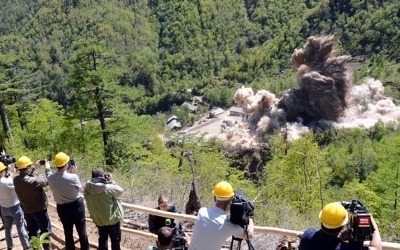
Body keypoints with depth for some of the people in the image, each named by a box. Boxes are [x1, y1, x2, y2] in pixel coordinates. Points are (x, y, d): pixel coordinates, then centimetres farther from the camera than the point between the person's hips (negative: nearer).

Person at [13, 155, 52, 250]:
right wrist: (48, 169, -6)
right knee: (45, 231, 13)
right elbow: (47, 180, -19)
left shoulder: (16, 179, -12)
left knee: (32, 232, 21)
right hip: (39, 210, -6)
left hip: (26, 210, 7)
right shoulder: (33, 180, -33)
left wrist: (34, 167, 7)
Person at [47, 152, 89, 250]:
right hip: (76, 206, -3)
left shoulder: (50, 178, -14)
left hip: (62, 208, 3)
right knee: (82, 232, 14)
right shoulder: (73, 177, -25)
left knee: (68, 233, 19)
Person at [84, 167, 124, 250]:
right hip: (113, 219, -4)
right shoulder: (108, 188, -28)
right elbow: (120, 191, -12)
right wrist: (111, 180, -6)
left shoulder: (87, 188, -14)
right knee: (115, 240, 16)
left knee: (102, 240, 25)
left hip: (98, 220, 5)